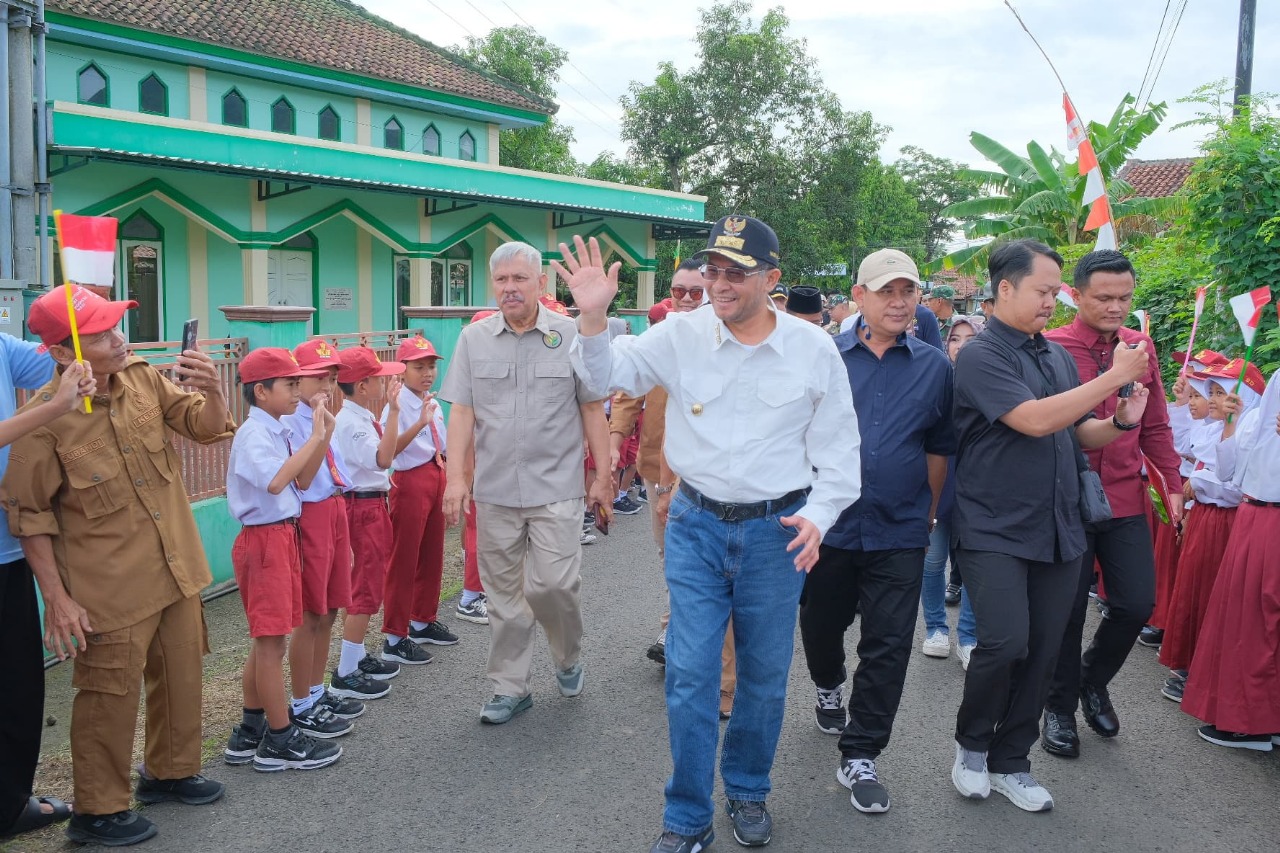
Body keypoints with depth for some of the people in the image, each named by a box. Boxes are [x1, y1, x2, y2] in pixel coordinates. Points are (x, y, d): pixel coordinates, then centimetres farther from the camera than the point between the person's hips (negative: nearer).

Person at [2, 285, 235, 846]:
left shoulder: (143, 379, -4)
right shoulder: (46, 417, -19)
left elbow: (206, 428, 0)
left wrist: (212, 393, -23)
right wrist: (56, 598, -12)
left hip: (177, 570, 6)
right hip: (110, 589, -6)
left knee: (181, 678, 19)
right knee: (111, 697, 6)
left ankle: (170, 771, 41)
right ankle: (99, 809, 26)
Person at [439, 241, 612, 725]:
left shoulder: (570, 336, -1)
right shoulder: (474, 339, 5)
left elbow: (592, 409, 2)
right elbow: (461, 412, 3)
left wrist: (603, 475, 1)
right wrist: (456, 477, -5)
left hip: (556, 489, -3)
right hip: (494, 490, 3)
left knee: (551, 584, -7)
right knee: (502, 593, 10)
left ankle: (568, 658, 23)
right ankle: (509, 688, 24)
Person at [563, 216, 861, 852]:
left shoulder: (815, 349, -4)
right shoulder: (681, 334, -4)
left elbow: (839, 450, 3)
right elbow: (608, 376, 1)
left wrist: (817, 517, -10)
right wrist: (593, 316, -18)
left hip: (777, 530, 0)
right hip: (697, 524, 0)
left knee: (765, 674, 13)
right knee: (689, 674, 0)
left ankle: (747, 792, 38)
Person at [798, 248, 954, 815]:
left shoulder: (934, 366, 3)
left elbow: (938, 449, 11)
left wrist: (929, 512, 12)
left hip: (899, 533, 0)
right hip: (828, 524, 0)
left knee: (888, 646, 0)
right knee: (821, 624, 17)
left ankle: (859, 756, 13)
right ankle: (829, 688, 49)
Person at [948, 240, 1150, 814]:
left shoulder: (1056, 355, 11)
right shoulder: (981, 356, -10)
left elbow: (1083, 434, 18)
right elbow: (1035, 420, -23)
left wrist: (1121, 421, -4)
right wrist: (1114, 376, -17)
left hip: (1058, 531, 7)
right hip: (994, 530, -6)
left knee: (1042, 652, 8)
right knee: (1006, 641, -17)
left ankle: (1010, 762, 24)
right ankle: (971, 742, 10)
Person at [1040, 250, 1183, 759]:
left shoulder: (1141, 347, 6)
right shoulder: (1051, 348, -9)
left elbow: (1155, 425, 11)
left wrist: (1172, 482, 8)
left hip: (1126, 500, 4)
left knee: (1137, 603, 3)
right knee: (1068, 611, 5)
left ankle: (1093, 679, 31)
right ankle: (1060, 706, 25)